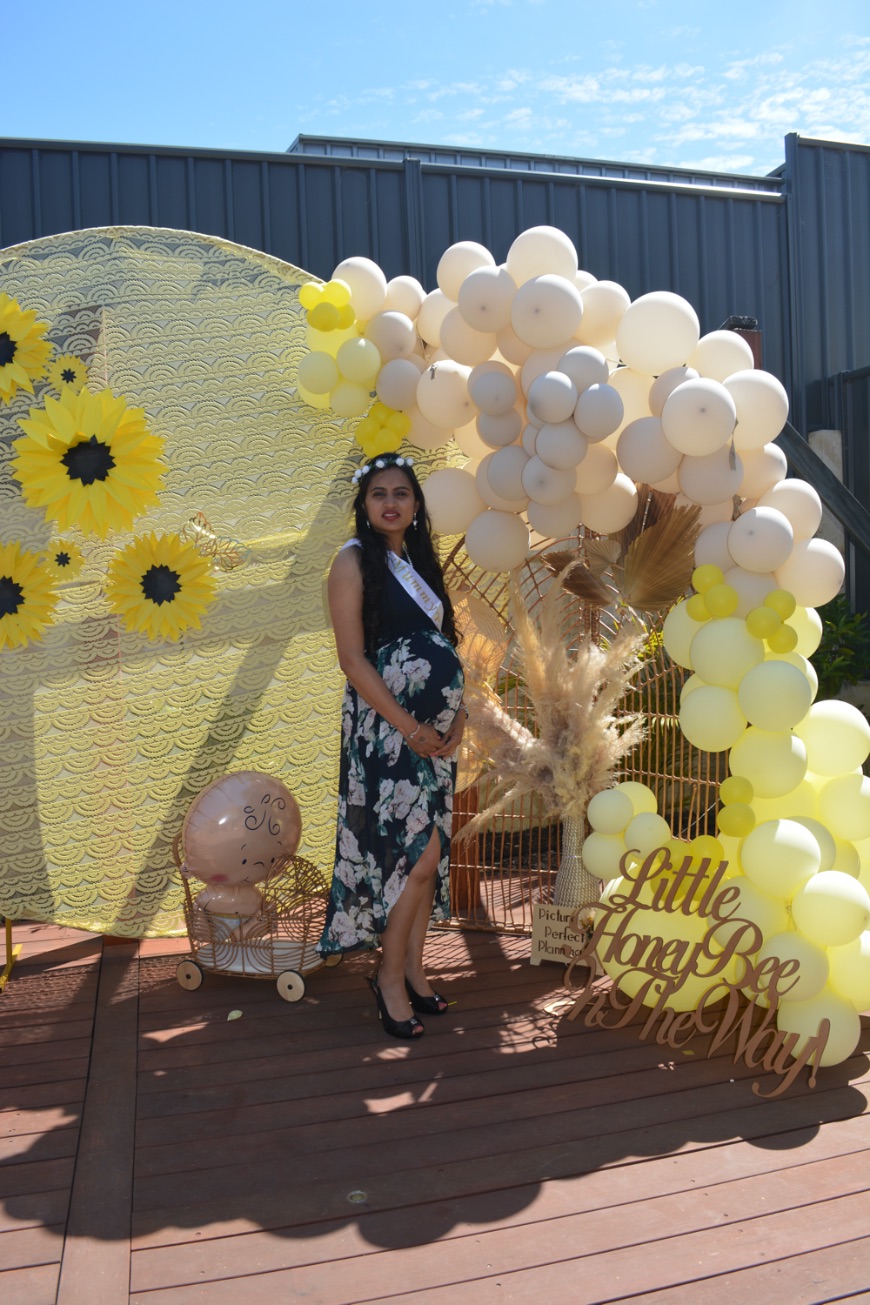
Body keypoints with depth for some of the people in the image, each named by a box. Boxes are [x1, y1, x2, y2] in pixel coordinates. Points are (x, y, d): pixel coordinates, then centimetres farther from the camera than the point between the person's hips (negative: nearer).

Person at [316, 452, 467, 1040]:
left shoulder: (421, 562, 15)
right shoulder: (355, 561, -6)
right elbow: (353, 658, -13)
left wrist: (457, 714, 1)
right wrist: (409, 726, -16)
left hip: (436, 729, 7)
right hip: (387, 727, -7)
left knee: (426, 853, 9)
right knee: (419, 853, -9)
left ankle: (413, 971, 21)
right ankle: (391, 977, 7)